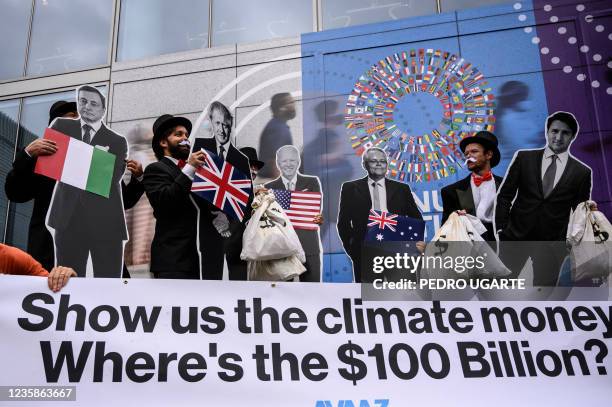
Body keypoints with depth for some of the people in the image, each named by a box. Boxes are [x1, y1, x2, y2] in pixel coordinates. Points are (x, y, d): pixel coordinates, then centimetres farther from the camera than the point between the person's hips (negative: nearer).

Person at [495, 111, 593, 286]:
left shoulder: (582, 172, 2)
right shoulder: (524, 158, 1)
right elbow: (504, 195, 3)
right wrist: (501, 228, -5)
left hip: (552, 244, 0)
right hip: (516, 236, 0)